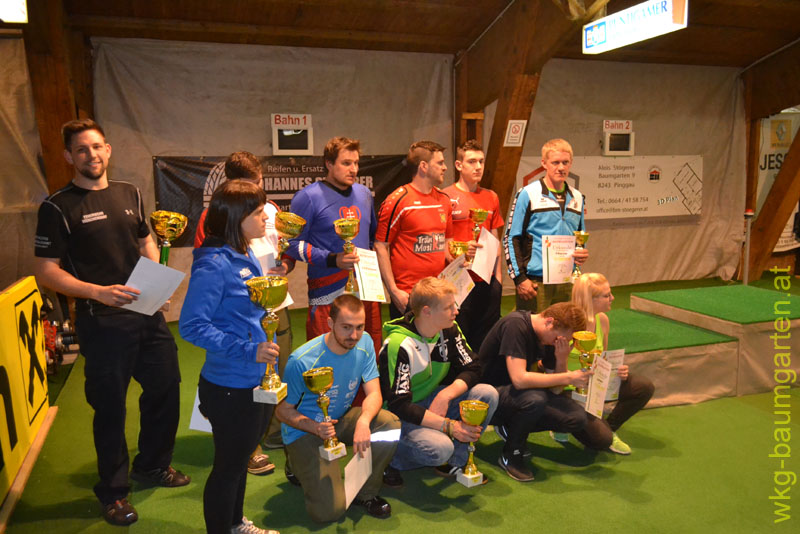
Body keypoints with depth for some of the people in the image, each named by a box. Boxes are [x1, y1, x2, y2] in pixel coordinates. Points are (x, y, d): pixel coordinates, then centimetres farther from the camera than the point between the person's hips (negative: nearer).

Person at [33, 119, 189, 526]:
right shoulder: (58, 208, -8)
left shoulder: (130, 194, 9)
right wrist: (98, 292, -23)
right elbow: (46, 271, -10)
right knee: (110, 406, 7)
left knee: (165, 388, 15)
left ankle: (153, 465, 39)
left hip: (148, 313, 6)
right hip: (102, 323, -5)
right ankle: (113, 491, 28)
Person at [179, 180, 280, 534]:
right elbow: (192, 326, -25)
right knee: (228, 465, 10)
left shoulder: (246, 256, 5)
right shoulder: (213, 264, -22)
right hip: (231, 387, -9)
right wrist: (248, 350, -28)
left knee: (241, 458, 25)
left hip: (256, 381, 9)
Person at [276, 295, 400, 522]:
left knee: (391, 424, -24)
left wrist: (363, 421, -36)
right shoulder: (302, 361, -26)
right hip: (305, 429, -5)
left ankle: (365, 492, -1)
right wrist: (315, 427, -33)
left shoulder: (364, 343, -11)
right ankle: (300, 467, 16)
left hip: (342, 418, 5)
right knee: (329, 511, -17)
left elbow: (374, 393, -14)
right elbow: (284, 410, -14)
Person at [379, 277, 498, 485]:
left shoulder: (449, 330, -6)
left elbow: (472, 368, -4)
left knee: (488, 394, -15)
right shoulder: (398, 345, -26)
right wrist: (449, 425, -32)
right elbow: (399, 405, -27)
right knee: (440, 448, -34)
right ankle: (390, 459, -5)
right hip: (400, 415, -7)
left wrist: (445, 395, -23)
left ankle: (455, 461, -2)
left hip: (432, 399, 7)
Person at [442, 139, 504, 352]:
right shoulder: (446, 197, -5)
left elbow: (495, 240, 16)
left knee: (486, 340, 11)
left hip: (488, 281, 5)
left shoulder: (491, 197, 12)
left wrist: (498, 276, 13)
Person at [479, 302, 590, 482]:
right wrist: (568, 377, -28)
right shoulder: (515, 325, -24)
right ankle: (510, 456, -10)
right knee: (534, 398, -37)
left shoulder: (552, 336, -1)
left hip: (523, 393, 8)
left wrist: (561, 360, -18)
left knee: (577, 418, -10)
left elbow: (556, 389, 0)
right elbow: (519, 379, -34)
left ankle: (512, 427, 10)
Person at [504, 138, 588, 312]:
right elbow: (510, 239, -5)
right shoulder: (527, 194, -4)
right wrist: (519, 278, -10)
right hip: (535, 282, -5)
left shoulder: (577, 198, 13)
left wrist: (582, 253, 2)